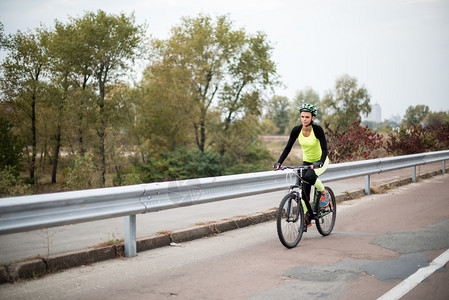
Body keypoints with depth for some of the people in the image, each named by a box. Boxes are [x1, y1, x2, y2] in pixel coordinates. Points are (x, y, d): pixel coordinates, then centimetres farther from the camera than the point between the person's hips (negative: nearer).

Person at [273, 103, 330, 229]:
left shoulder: (318, 129, -23)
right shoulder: (296, 130, -13)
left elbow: (325, 149, -27)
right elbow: (288, 147, -11)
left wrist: (320, 162, -44)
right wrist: (279, 162, -23)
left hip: (321, 161, -4)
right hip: (307, 161, 4)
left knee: (309, 176, -35)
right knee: (304, 192, -4)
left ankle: (324, 193, -7)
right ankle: (306, 219, 11)